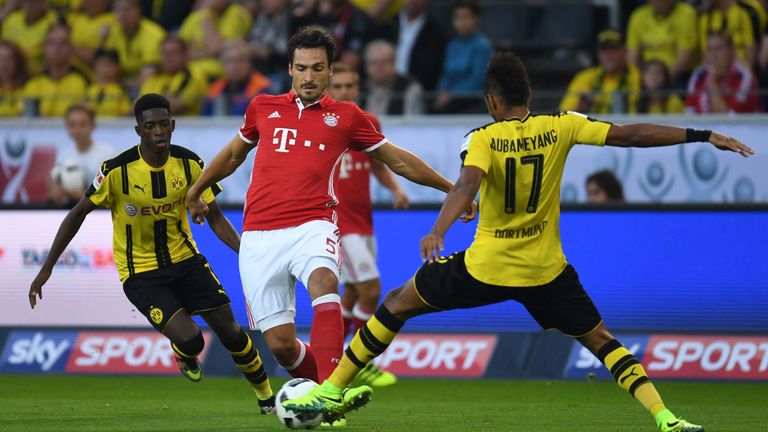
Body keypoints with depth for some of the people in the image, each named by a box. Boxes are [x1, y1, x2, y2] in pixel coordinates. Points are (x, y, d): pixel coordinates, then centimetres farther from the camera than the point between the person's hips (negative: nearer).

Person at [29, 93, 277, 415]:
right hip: (140, 273, -4)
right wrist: (46, 269, -8)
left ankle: (266, 396, 23)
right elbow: (78, 214, -8)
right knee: (189, 339, -20)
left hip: (184, 259, 4)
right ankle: (185, 357, 19)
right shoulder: (117, 170, -18)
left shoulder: (189, 164, -8)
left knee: (229, 331, -1)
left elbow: (214, 217, -1)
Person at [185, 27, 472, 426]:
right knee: (280, 344, -6)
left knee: (324, 283, -36)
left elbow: (398, 160, 19)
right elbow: (233, 154, 33)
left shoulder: (345, 116, 10)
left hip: (311, 226, -2)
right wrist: (195, 191, 42)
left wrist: (451, 189, 18)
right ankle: (322, 381, 25)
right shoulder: (263, 108, 15)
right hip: (259, 237, 2)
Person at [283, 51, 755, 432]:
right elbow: (629, 135, -4)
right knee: (600, 340, 13)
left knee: (397, 305, 16)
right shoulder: (560, 127, -2)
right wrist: (703, 136, 0)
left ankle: (332, 390, 17)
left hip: (485, 267, -2)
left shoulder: (483, 139, -9)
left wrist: (439, 230, -42)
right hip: (545, 270, 2)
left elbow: (468, 183, -28)